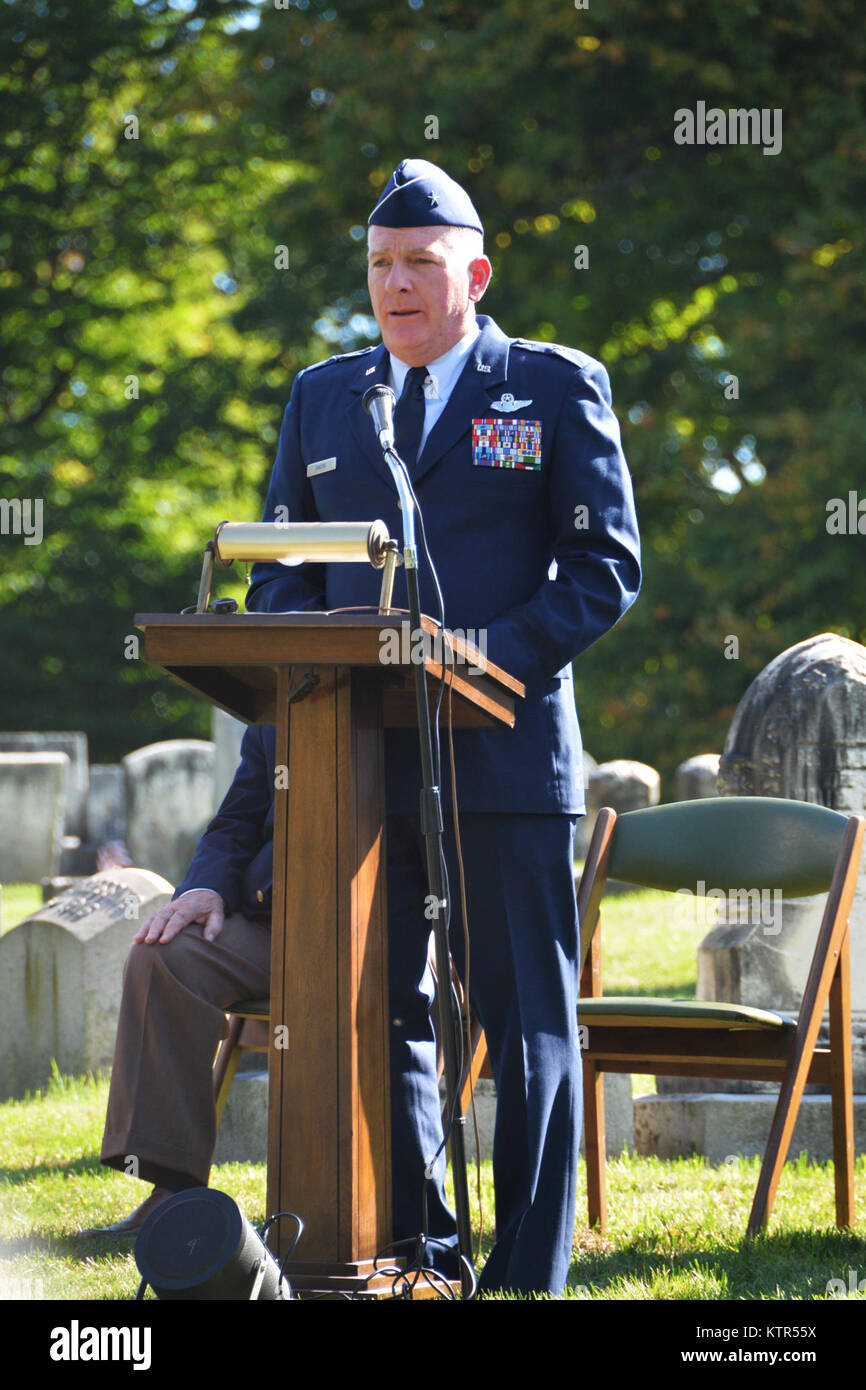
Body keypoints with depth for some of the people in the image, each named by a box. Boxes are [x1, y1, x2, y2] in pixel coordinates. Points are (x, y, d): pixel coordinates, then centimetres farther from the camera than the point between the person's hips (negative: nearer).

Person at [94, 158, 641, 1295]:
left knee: (529, 1020, -2)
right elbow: (278, 574, 16)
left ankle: (528, 1277, 3)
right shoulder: (322, 399, 16)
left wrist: (496, 655, -13)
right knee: (379, 1018, 6)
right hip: (357, 754, 4)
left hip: (504, 745, -4)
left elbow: (608, 564, 0)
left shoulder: (559, 388, 4)